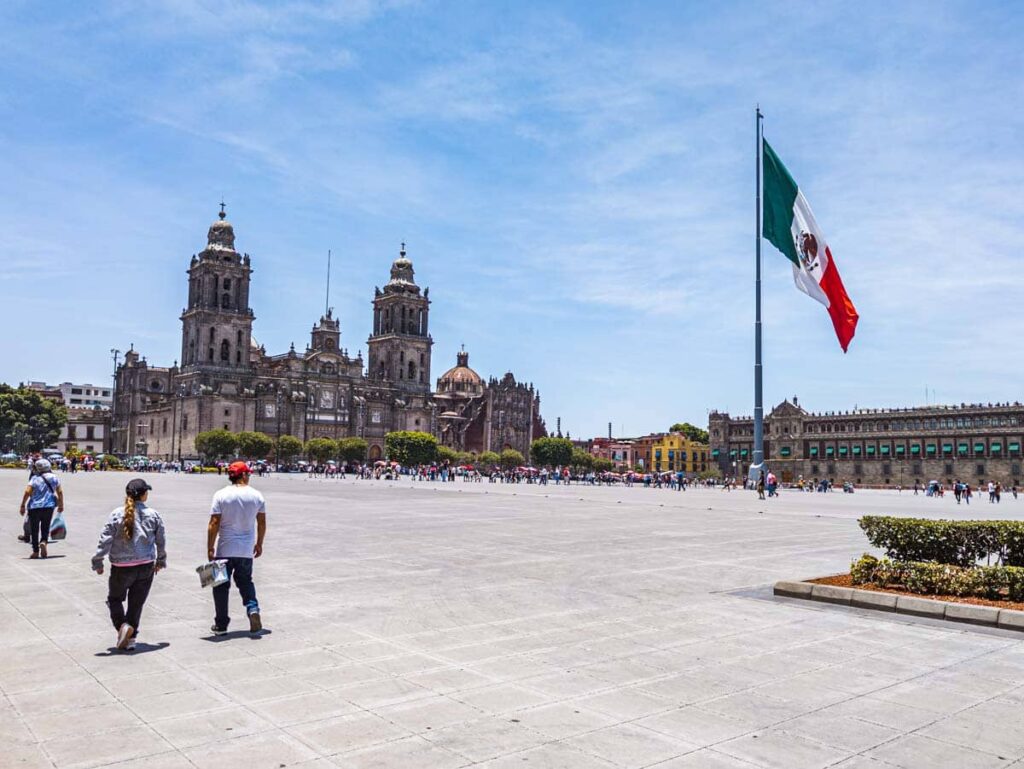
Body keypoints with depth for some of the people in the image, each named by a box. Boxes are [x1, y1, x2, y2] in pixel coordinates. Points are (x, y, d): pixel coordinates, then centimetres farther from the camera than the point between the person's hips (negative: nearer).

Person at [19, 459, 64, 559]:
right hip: (49, 507, 2)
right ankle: (44, 541, -16)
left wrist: (22, 505, -7)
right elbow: (60, 492, 7)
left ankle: (36, 551, 12)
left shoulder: (35, 479, -5)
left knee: (34, 529, 9)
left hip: (35, 507, -2)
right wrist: (61, 505, 16)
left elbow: (27, 492, -13)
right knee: (45, 528, 13)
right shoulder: (54, 478, 5)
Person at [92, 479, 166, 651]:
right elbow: (161, 541, 6)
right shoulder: (153, 515, -2)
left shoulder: (117, 515, -9)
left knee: (115, 599, 18)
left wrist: (98, 562, 1)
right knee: (137, 603, 11)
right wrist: (160, 561, 21)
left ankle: (122, 625, -4)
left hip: (122, 568, -2)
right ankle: (131, 638, 14)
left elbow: (105, 540, -10)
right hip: (146, 567, 2)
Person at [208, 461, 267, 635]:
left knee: (221, 586, 10)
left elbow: (214, 524, -11)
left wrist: (210, 548, -4)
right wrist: (259, 544, 18)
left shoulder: (221, 495, -8)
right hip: (246, 550, 2)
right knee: (245, 581, 19)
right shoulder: (256, 496, 0)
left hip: (224, 549, -2)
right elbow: (262, 523, 5)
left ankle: (221, 625, 15)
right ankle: (253, 609, -4)